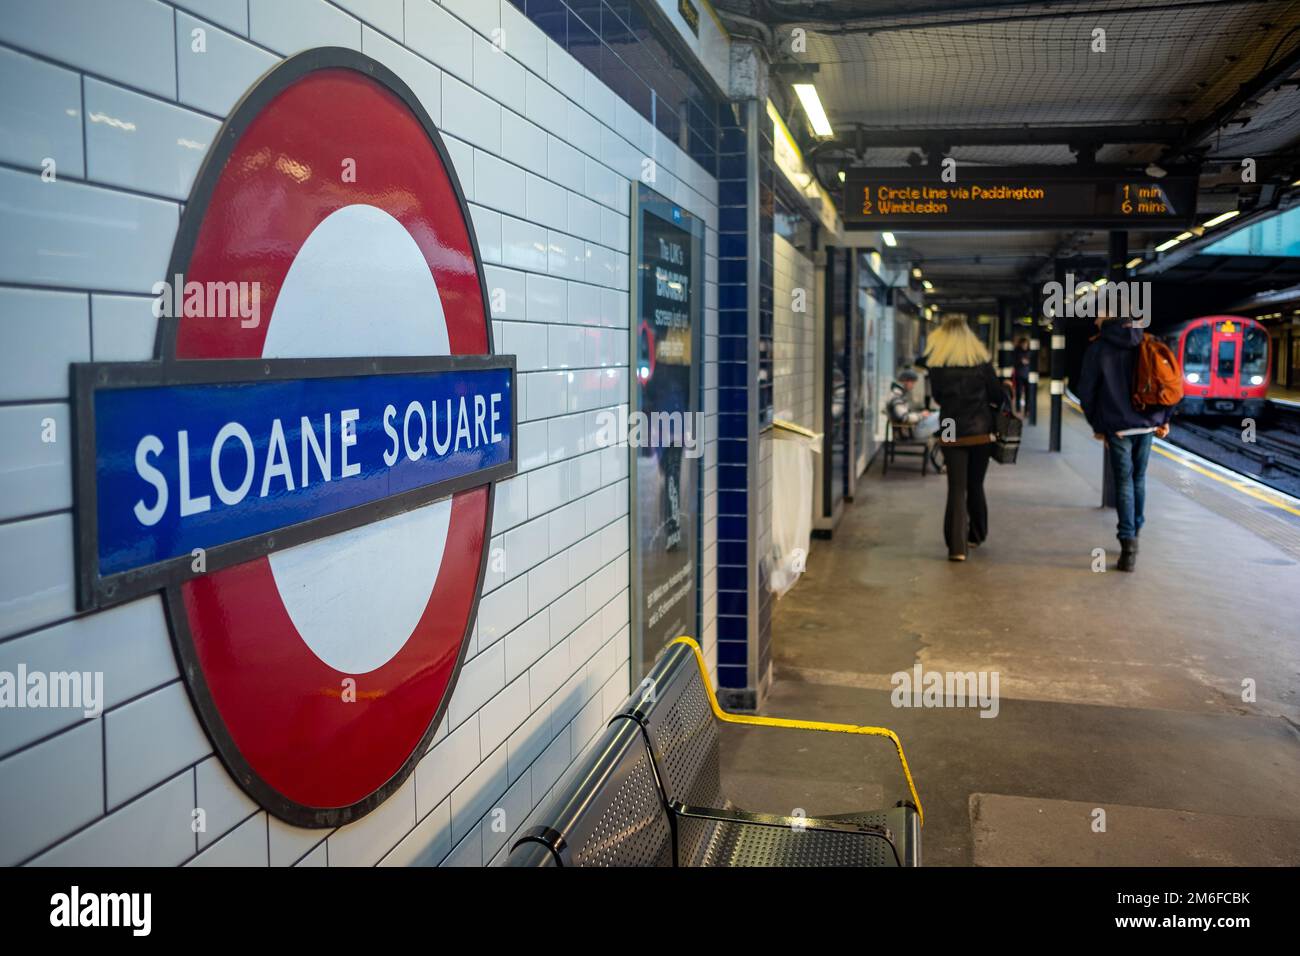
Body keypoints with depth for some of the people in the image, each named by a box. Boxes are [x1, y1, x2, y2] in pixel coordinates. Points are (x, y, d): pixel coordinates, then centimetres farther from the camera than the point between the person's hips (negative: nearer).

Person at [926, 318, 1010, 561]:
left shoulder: (938, 365, -4)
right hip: (981, 432, 1)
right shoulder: (982, 362, -3)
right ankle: (976, 536, 30)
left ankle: (957, 546, -8)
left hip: (952, 434, -1)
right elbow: (997, 396, 3)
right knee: (975, 486, 16)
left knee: (957, 489, 0)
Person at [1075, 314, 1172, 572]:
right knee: (1139, 478, 18)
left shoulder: (1097, 348, -5)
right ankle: (1135, 530, 27)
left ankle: (1128, 543, -9)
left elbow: (1087, 391, -2)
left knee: (1123, 482, 0)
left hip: (1117, 426, -3)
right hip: (1147, 423, 3)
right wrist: (1164, 419, 13)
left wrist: (1097, 426, 9)